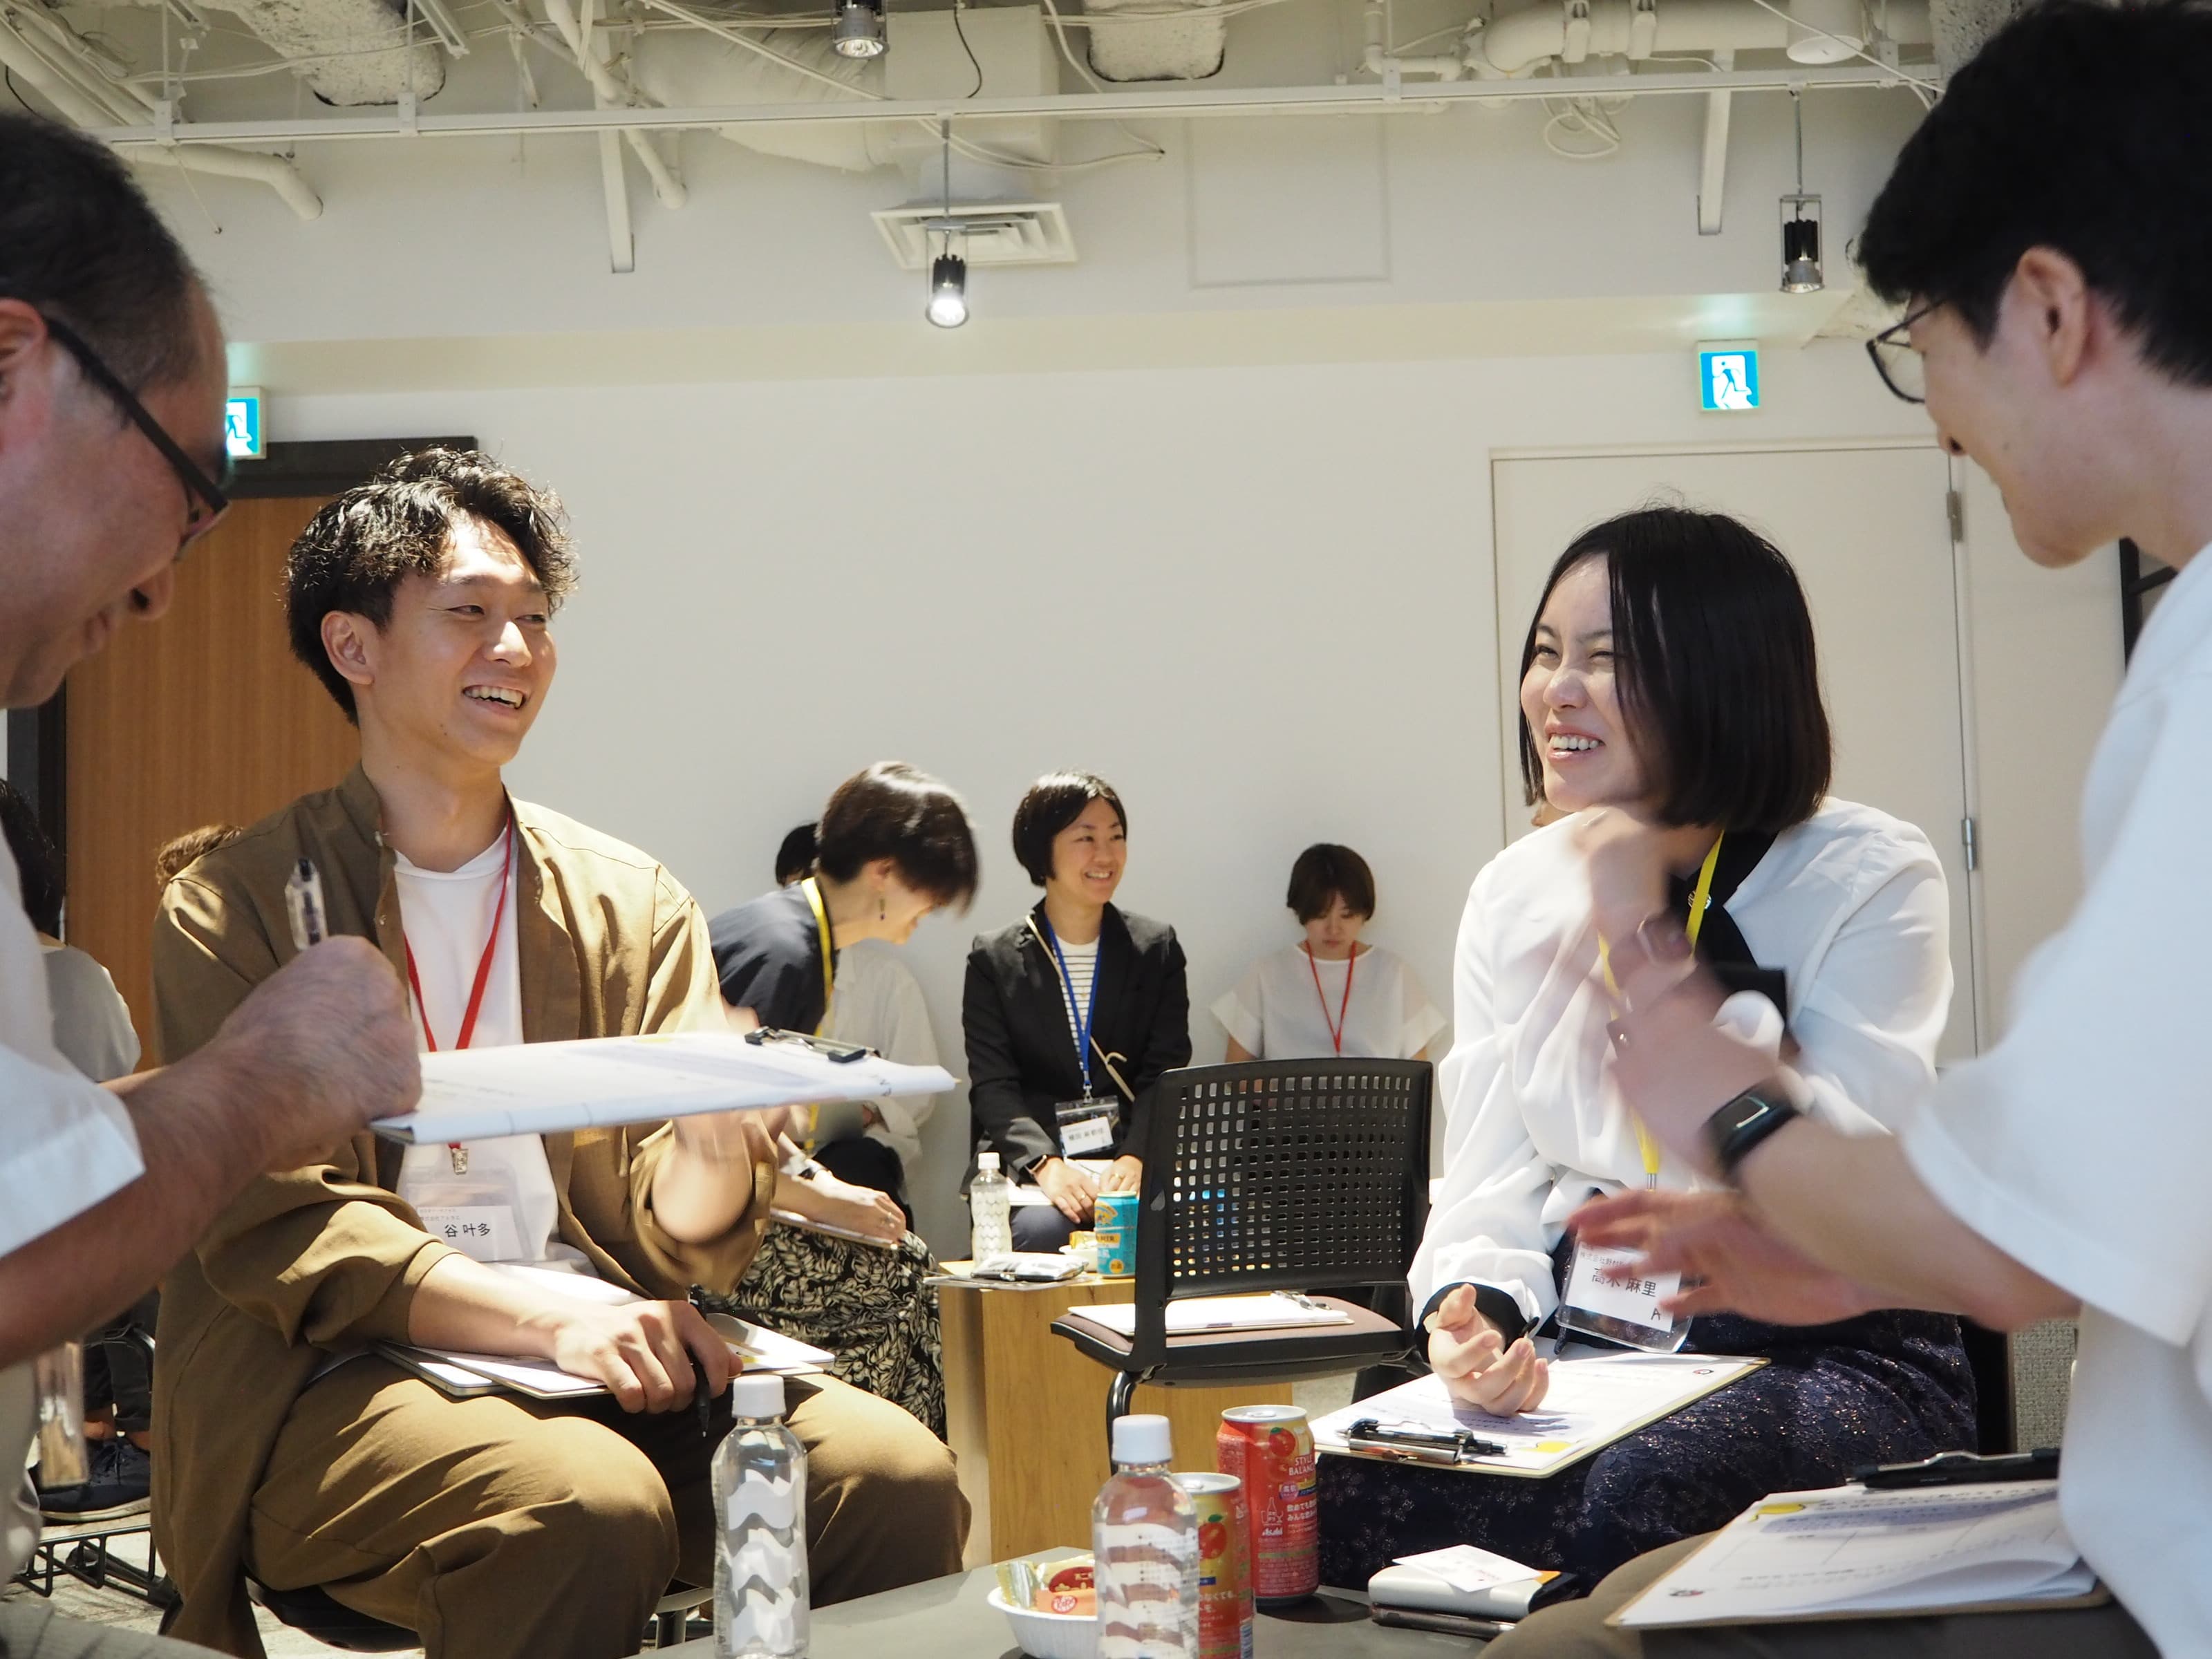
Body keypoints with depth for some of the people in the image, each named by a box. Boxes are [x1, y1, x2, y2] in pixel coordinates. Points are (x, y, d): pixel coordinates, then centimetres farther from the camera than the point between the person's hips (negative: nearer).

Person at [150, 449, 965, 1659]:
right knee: (590, 1505, -35)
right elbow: (272, 1232, -7)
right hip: (338, 1380, -3)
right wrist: (543, 1311, -21)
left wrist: (716, 1134, -19)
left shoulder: (634, 907, 11)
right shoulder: (232, 908, 2)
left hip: (606, 1368, 3)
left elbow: (675, 1241, 6)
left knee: (897, 1472, -24)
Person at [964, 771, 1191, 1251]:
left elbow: (1166, 1075, 3)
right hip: (1029, 1162, -1)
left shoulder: (1157, 949, 11)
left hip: (1134, 1156, 2)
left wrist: (1136, 1158, -16)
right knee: (1041, 1231, -33)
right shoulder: (994, 960, 7)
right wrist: (1044, 1163, -20)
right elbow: (993, 1086, -1)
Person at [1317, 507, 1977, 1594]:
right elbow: (1490, 1182, 6)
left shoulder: (1871, 879, -6)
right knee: (1335, 1499, -23)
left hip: (1833, 1354, -4)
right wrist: (1473, 1308, -16)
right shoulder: (1515, 893, 8)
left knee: (1633, 1506, -36)